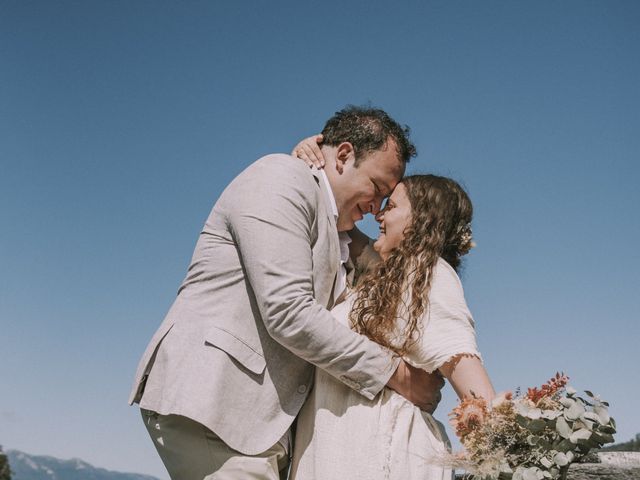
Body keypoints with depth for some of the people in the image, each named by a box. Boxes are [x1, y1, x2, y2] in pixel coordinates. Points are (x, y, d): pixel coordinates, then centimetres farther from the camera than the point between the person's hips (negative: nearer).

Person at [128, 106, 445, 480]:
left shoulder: (332, 235, 23)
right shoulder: (282, 176, -6)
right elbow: (288, 313, -17)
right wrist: (396, 374, -9)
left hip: (260, 419, 9)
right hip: (210, 402, -9)